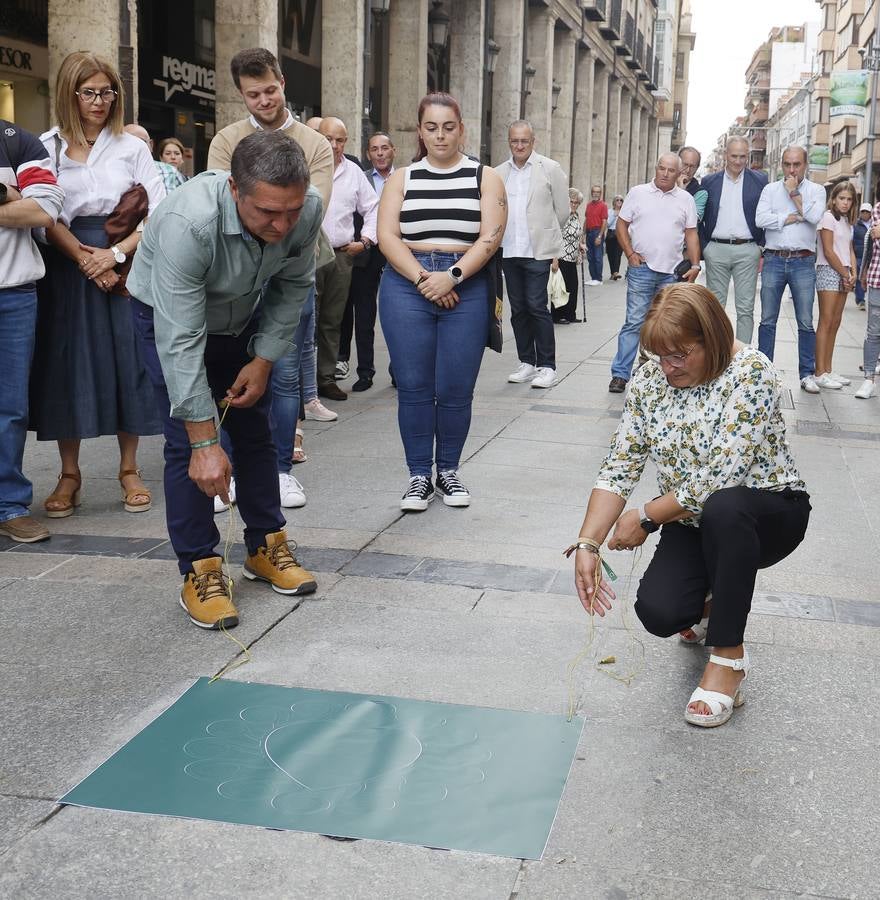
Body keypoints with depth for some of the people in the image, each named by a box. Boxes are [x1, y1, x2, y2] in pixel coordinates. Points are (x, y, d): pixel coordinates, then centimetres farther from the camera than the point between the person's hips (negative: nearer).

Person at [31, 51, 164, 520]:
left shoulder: (132, 148, 6)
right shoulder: (46, 148, 4)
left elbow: (157, 212, 0)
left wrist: (116, 252, -12)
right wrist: (85, 258, -15)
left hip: (126, 265, 1)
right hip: (67, 267, 0)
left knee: (126, 363, 1)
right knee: (67, 366, 1)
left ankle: (129, 469, 13)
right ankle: (69, 474, 11)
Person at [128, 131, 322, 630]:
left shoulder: (309, 208, -27)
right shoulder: (189, 223, -42)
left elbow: (293, 286, -7)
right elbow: (181, 342, -39)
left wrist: (264, 359, -11)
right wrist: (205, 443, -38)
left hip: (240, 318, 5)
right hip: (171, 317, -4)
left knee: (255, 432, 8)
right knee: (187, 443, -11)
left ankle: (266, 547, 22)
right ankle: (200, 570, -1)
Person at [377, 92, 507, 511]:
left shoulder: (485, 177, 9)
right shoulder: (401, 178, 12)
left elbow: (490, 237, -3)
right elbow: (387, 235, 0)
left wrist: (452, 277, -16)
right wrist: (423, 279, -13)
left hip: (467, 289, -1)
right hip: (407, 285, 1)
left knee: (455, 390, 0)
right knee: (414, 387, 0)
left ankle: (449, 471, 17)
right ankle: (419, 476, 11)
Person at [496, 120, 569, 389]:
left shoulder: (550, 168, -1)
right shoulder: (499, 173, 9)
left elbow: (562, 209, 4)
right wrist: (503, 235, 11)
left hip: (537, 251, -4)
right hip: (509, 251, 4)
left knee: (537, 307, -8)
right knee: (518, 309, 9)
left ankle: (547, 366, -1)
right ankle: (526, 363, 18)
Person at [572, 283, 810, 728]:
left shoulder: (751, 372, -23)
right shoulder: (649, 378, -5)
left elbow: (719, 478, -28)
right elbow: (619, 466, -7)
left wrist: (647, 517, -18)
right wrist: (587, 545, -18)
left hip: (767, 512, -4)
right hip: (693, 522, 4)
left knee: (722, 507, -40)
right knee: (658, 613, -22)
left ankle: (728, 655, -21)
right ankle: (715, 600, 17)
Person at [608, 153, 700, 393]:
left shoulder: (686, 199, 8)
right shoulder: (638, 193, 4)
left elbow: (691, 234, 8)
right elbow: (622, 224, 6)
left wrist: (695, 265, 0)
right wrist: (630, 254, -5)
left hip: (672, 273, 2)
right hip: (642, 268, -2)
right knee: (634, 322, -6)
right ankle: (620, 374, -4)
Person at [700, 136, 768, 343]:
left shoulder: (760, 180, 4)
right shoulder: (709, 181, 8)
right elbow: (701, 218, 10)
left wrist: (763, 249, -2)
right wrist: (703, 247, 2)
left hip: (747, 250, -1)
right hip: (716, 250, 1)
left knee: (745, 309, 0)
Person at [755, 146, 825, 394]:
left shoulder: (816, 190, 6)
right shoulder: (770, 189, 9)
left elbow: (814, 217, -13)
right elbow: (760, 219, -6)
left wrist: (794, 193, -5)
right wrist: (791, 217, -8)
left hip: (803, 263, -1)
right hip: (774, 260, 1)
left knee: (806, 323, 1)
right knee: (768, 320, 5)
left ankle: (807, 374, 8)